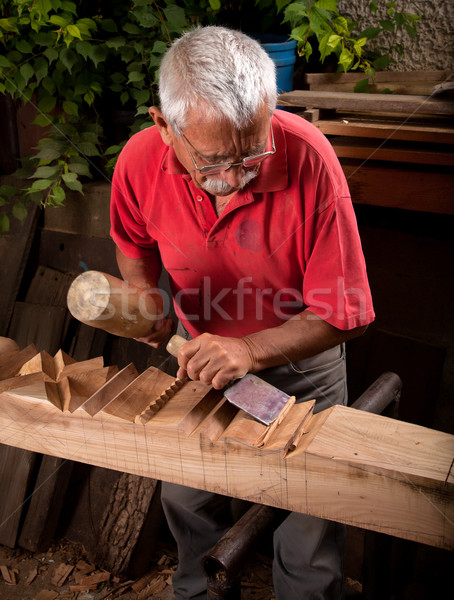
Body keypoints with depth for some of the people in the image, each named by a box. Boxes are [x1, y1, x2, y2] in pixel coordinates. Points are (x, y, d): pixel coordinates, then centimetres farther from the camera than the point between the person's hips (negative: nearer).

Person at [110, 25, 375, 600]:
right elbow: (134, 243, 3)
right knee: (185, 498, 21)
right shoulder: (140, 161, -23)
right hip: (200, 355, 3)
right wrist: (146, 296, -17)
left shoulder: (307, 158, -32)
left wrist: (252, 349, -36)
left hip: (300, 362, -2)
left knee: (310, 541, 8)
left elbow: (340, 313, -24)